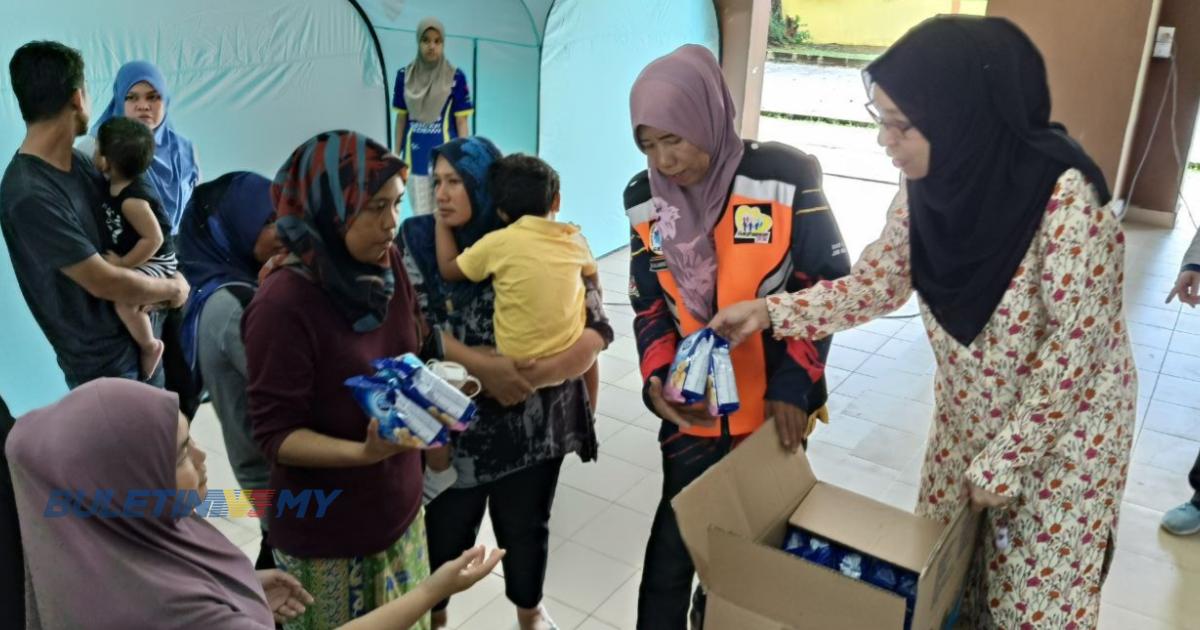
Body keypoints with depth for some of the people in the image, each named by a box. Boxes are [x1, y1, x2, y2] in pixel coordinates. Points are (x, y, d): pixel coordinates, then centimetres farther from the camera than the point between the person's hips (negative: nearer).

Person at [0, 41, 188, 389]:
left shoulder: (76, 160, -2)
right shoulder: (29, 196, -28)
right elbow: (104, 282, -26)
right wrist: (173, 288, -9)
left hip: (138, 333, 8)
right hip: (104, 363, -8)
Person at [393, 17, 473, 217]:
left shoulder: (456, 77, -5)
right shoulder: (404, 75, 3)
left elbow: (462, 121, -4)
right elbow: (401, 118, 10)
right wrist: (396, 154, 10)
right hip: (415, 155, 3)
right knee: (419, 214, 8)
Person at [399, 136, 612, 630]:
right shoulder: (420, 240, -5)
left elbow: (596, 330, -12)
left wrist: (533, 375, -25)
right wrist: (481, 364, -24)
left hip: (532, 425, 0)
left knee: (526, 527, 20)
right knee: (444, 528, 14)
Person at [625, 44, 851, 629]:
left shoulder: (785, 180, -15)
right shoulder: (646, 202, -3)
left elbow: (830, 286, -8)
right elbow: (649, 307, 4)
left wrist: (793, 384, -14)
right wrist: (656, 379, -14)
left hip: (774, 409, -2)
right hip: (691, 413, 2)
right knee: (674, 548, 7)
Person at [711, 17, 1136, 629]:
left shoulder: (1067, 205, -32)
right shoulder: (927, 187, -13)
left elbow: (1073, 357, -25)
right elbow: (876, 282, -1)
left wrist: (1001, 462, -17)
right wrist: (770, 311, -10)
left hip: (1063, 427, -5)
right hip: (968, 416, 6)